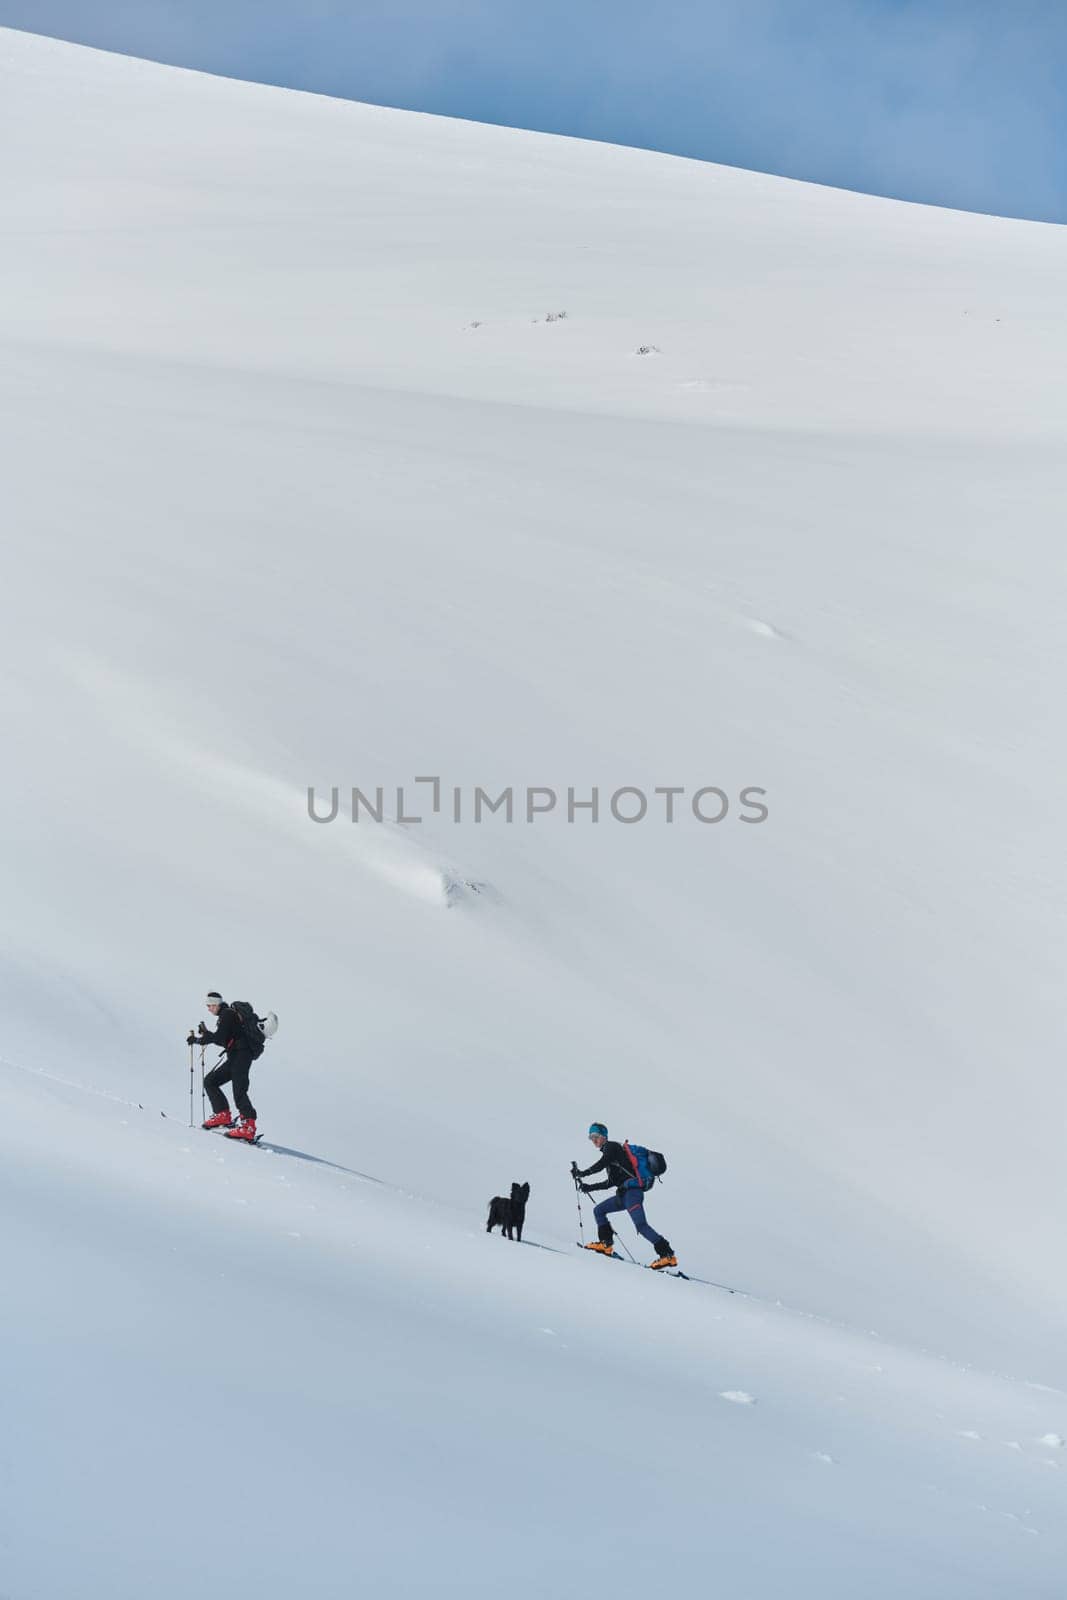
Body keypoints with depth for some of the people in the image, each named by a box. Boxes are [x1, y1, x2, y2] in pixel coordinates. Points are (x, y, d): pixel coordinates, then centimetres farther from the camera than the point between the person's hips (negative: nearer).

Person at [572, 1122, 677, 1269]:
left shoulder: (611, 1146, 2)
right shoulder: (609, 1151, 28)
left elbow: (601, 1165, -13)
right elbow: (611, 1182, 27)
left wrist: (582, 1173, -2)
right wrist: (590, 1187, 26)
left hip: (632, 1190, -10)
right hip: (624, 1194, 10)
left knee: (641, 1225, -22)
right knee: (598, 1210, 17)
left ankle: (667, 1255, -28)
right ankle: (606, 1244, 11)